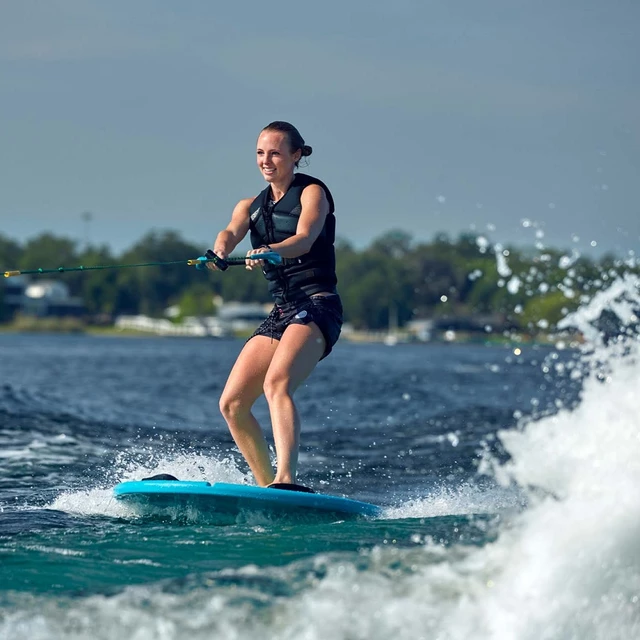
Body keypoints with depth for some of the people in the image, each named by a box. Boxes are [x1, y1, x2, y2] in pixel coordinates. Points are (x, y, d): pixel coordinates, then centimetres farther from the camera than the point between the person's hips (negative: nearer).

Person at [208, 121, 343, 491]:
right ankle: (266, 486, 8)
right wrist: (220, 250, -30)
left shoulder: (312, 192, 1)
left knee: (277, 384, -32)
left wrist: (270, 251, -42)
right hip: (281, 312, 8)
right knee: (232, 403, -2)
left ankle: (286, 481, -46)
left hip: (318, 305, -7)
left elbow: (305, 238, -19)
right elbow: (232, 231, -5)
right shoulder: (252, 206, 18)